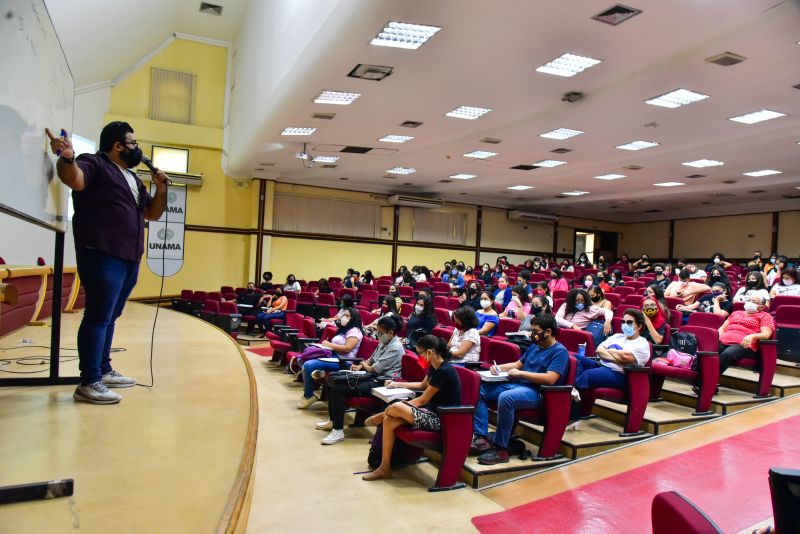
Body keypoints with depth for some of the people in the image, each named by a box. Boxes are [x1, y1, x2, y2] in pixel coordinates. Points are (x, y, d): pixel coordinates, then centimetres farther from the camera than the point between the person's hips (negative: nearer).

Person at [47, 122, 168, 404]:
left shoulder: (133, 178, 23)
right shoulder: (95, 163, -2)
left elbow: (153, 214, 23)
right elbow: (75, 180, -23)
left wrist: (161, 190, 7)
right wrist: (67, 158, -44)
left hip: (129, 259, 9)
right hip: (102, 256, -9)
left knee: (109, 316, 15)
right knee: (98, 317, -10)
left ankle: (103, 370, 25)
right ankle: (88, 383, -6)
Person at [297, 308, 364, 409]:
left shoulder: (354, 331, -6)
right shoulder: (343, 329, 25)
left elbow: (346, 348, -17)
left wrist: (329, 344, -9)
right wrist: (326, 345, 2)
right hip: (332, 357, 10)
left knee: (309, 365, -22)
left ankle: (308, 396, -9)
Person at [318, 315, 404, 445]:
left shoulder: (395, 347, -17)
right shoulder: (384, 342, 14)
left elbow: (376, 368, -19)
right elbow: (372, 359, 24)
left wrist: (365, 366, 2)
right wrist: (360, 366, 4)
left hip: (381, 383, -11)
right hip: (372, 377, 11)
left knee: (338, 389, -23)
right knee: (333, 381, 8)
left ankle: (338, 430, -14)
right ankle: (333, 420, 20)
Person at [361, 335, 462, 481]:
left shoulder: (444, 371, -22)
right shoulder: (434, 366, 6)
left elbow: (423, 400, -16)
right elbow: (423, 385, 26)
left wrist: (401, 406, -8)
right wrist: (397, 384, 23)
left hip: (442, 420, -9)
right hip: (433, 413, 10)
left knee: (396, 407, -24)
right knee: (389, 421, -7)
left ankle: (380, 416, 12)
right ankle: (384, 468, 1)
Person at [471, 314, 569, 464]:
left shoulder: (559, 351, -6)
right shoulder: (535, 346, 20)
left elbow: (550, 379, -19)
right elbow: (518, 364, 27)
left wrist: (520, 373, -14)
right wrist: (500, 367, 8)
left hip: (536, 392, -9)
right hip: (516, 385, 9)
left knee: (505, 397, -38)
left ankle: (500, 449, -27)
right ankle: (480, 436, -14)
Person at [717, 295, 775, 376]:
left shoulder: (765, 316, 18)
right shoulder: (736, 313, 33)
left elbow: (766, 334, 1)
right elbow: (722, 328, 30)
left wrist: (752, 336, -20)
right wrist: (718, 336, 6)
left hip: (743, 344, -4)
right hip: (723, 341, 4)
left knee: (726, 354, -39)